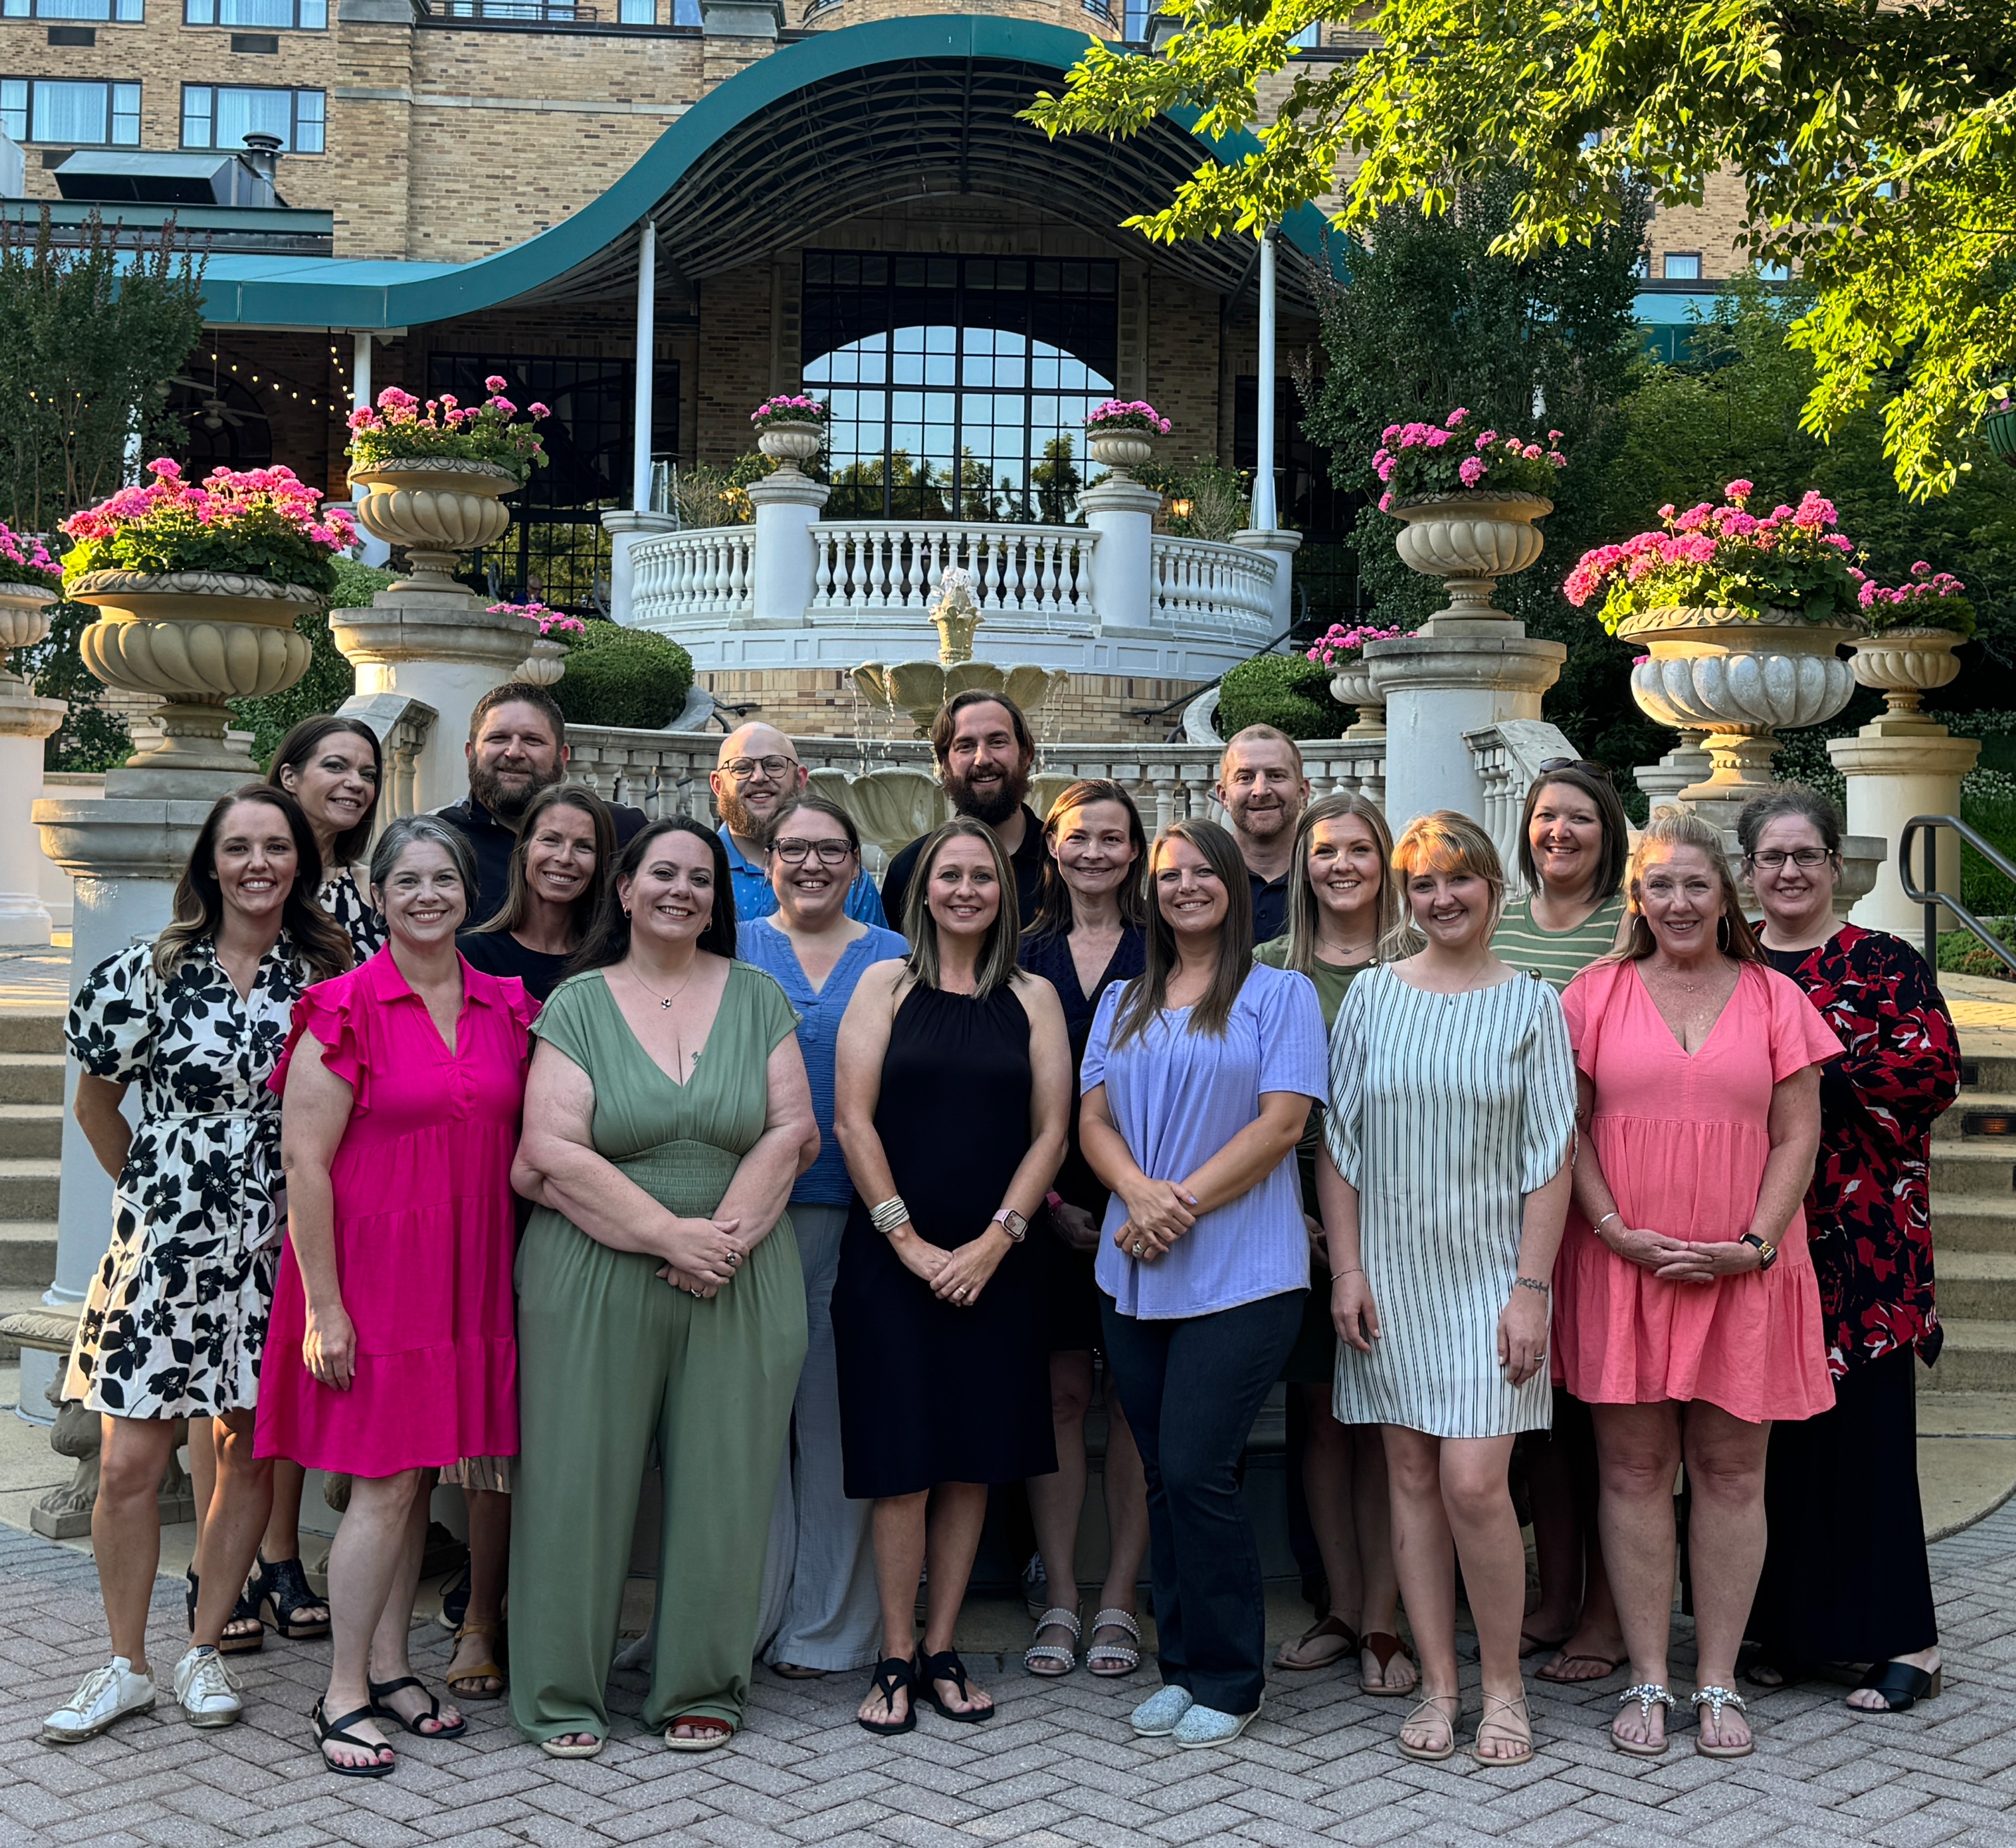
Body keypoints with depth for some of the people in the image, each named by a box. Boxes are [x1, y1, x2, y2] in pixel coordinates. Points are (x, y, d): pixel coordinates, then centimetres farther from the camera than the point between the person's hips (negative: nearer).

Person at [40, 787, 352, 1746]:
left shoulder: (328, 975, 1)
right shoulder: (149, 972, -3)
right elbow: (96, 1103, 8)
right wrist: (155, 1192, 10)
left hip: (274, 1250, 1)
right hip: (165, 1244, -1)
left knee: (250, 1453, 8)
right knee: (130, 1460, 0)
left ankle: (203, 1650, 23)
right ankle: (126, 1665, 16)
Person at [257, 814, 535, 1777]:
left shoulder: (506, 1008, 7)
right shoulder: (346, 1009, -9)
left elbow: (519, 1143, 14)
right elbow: (304, 1161, -11)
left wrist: (513, 1276, 6)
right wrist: (323, 1308, -14)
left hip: (467, 1275, 5)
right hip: (371, 1268, -5)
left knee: (418, 1475, 12)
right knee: (384, 1485, -3)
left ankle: (390, 1668, 24)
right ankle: (343, 1697, 8)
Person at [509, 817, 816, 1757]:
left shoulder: (758, 998, 8)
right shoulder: (579, 1003, 1)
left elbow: (791, 1130, 1)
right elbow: (553, 1151, -8)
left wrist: (724, 1235, -12)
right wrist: (668, 1234, -15)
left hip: (739, 1281, 2)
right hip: (594, 1279, -2)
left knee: (721, 1480, 5)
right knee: (582, 1479, 1)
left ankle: (701, 1688, 19)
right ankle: (563, 1695, 15)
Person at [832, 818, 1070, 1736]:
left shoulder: (1033, 998, 8)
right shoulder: (886, 985, 3)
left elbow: (1050, 1130, 3)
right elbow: (852, 1120, -3)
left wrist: (995, 1241, -7)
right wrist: (909, 1240, -9)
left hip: (992, 1264, 2)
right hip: (892, 1258, -2)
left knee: (974, 1458, 6)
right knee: (903, 1461, -2)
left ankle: (942, 1651, 17)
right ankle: (896, 1659, 9)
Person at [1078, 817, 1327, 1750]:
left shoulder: (1280, 994, 1)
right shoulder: (1121, 1003, 16)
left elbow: (1282, 1122, -8)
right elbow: (1095, 1119, 9)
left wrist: (1184, 1203, -14)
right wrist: (1140, 1194, -12)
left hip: (1239, 1276, -5)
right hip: (1135, 1276, 5)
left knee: (1197, 1473, -9)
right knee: (1164, 1477, 9)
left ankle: (1228, 1681, 6)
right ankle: (1181, 1665, 22)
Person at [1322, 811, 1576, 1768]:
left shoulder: (1532, 1005, 1)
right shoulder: (1371, 996, 5)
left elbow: (1550, 1158, -2)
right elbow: (1339, 1141, 6)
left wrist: (1531, 1287, -9)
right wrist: (1347, 1269, -1)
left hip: (1487, 1273, -2)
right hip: (1392, 1272, 2)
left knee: (1474, 1482, -10)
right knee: (1412, 1477, 5)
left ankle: (1504, 1686, 8)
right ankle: (1439, 1687, 15)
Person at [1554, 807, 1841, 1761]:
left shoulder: (1773, 997, 6)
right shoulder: (1597, 993, 5)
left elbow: (1798, 1136, 4)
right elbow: (1570, 1128, 3)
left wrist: (1753, 1245, -8)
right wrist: (1615, 1231, -9)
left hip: (1743, 1272, 1)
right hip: (1622, 1265, 0)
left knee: (1731, 1471, 4)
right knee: (1632, 1469, 2)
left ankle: (1719, 1682, 15)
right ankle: (1648, 1680, 12)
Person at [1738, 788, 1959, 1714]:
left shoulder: (1885, 965, 2)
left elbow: (1933, 1069, -10)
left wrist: (1816, 1081, -15)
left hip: (1859, 1237, -3)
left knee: (1865, 1426, -3)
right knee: (1765, 1432, 5)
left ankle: (1904, 1639, 6)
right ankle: (1785, 1628, 17)